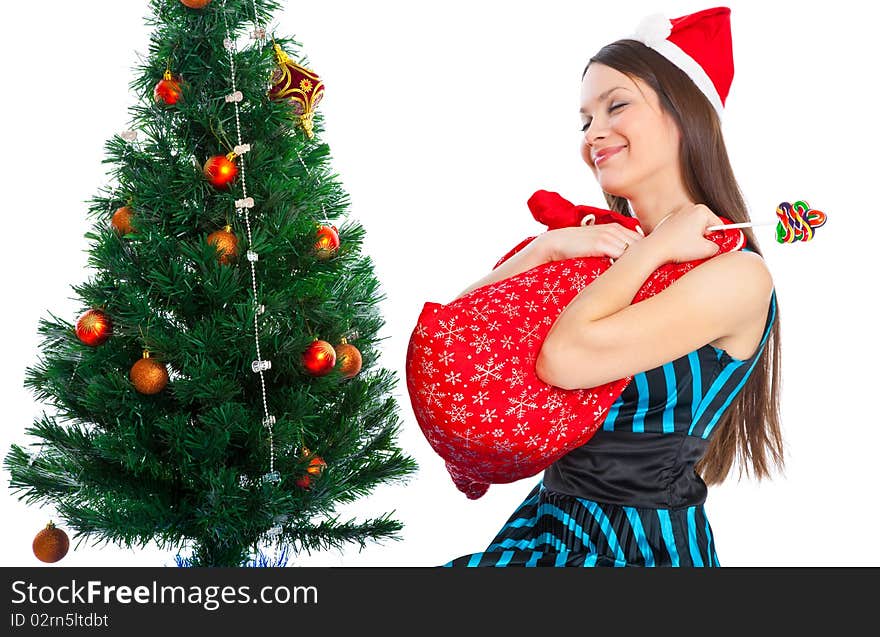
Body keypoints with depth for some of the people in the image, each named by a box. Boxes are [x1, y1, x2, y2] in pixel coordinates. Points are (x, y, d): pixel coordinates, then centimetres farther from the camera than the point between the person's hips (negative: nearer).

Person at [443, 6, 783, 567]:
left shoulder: (738, 274, -14)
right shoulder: (607, 251, 8)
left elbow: (565, 358, -26)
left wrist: (652, 248, -12)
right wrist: (547, 248, -9)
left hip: (645, 544, -6)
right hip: (552, 521, 6)